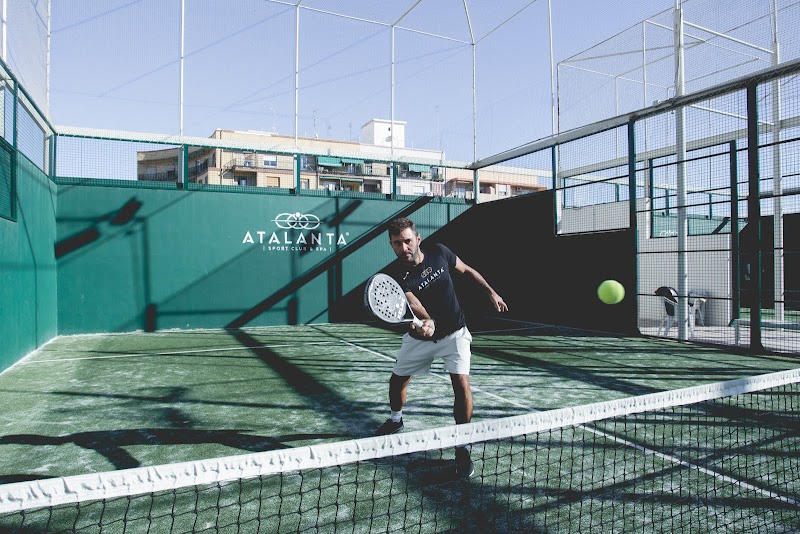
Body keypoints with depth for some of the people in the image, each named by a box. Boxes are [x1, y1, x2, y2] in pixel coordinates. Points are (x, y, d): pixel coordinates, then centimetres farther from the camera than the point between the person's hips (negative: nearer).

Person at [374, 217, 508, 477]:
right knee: (397, 380, 11)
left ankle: (462, 447, 0)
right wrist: (427, 322, -60)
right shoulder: (395, 275, -22)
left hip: (453, 332, 0)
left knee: (461, 384, -17)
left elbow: (466, 269, 4)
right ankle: (396, 420, 45)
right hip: (420, 336, 1)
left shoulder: (438, 252, -15)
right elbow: (414, 304, -39)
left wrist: (491, 292, 7)